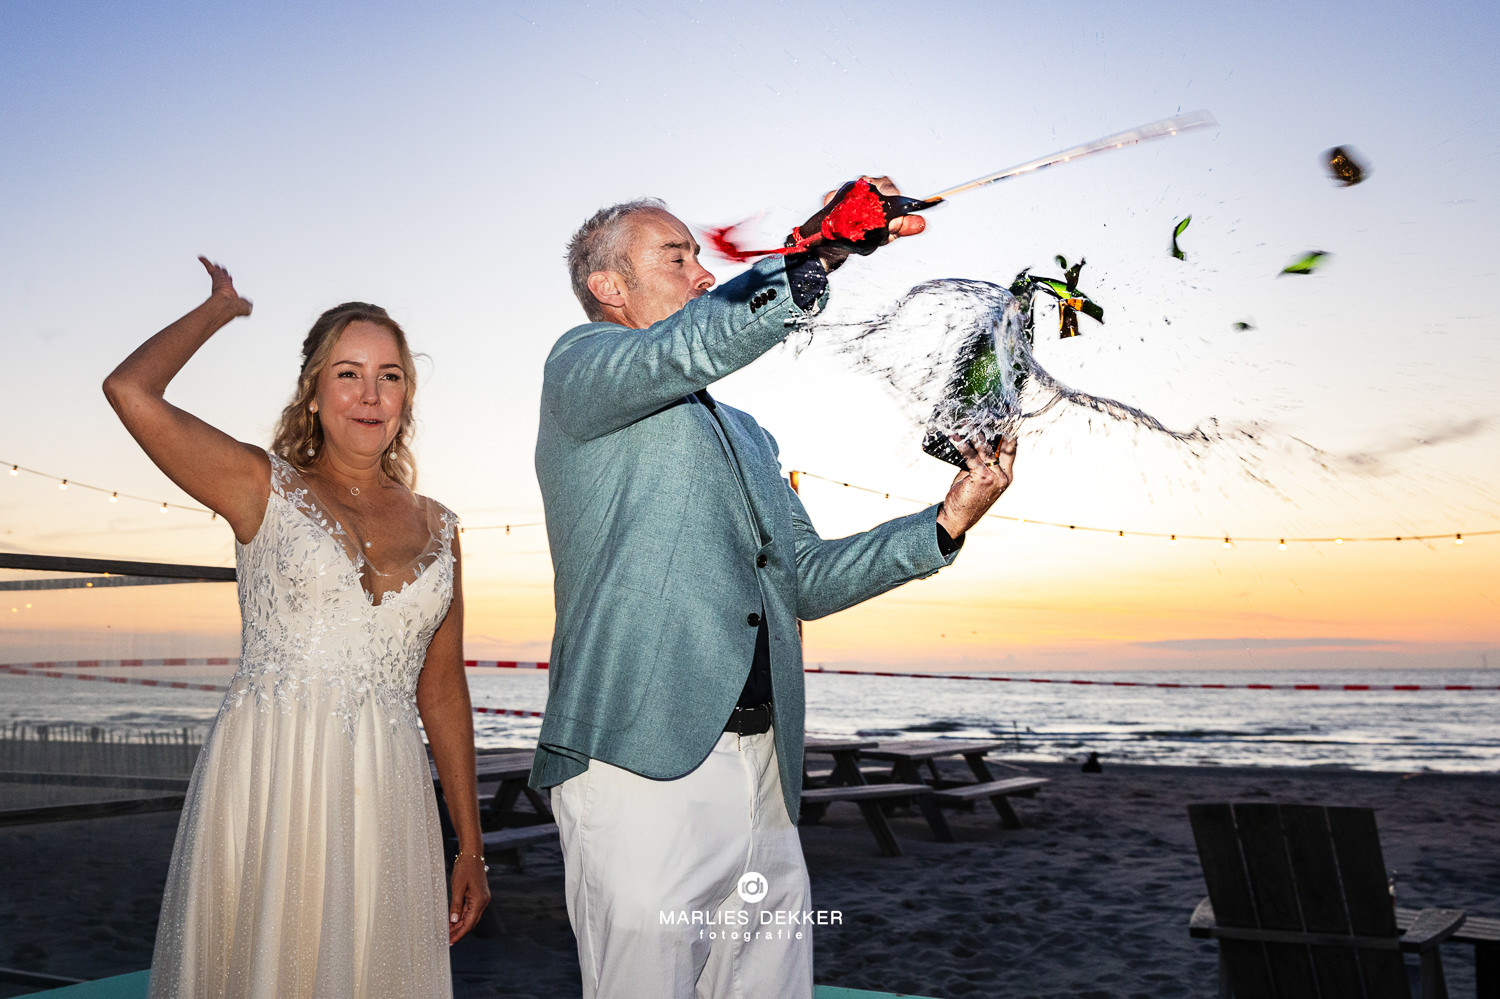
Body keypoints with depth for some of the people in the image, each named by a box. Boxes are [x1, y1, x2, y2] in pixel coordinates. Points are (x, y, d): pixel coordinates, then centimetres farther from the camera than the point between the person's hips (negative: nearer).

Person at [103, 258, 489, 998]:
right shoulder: (265, 489, 2)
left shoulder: (437, 528, 11)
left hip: (386, 799, 3)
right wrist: (219, 307, 5)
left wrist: (470, 846, 12)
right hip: (266, 788, -3)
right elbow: (130, 391, -12)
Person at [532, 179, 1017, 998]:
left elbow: (804, 581, 20)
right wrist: (820, 252, -21)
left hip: (766, 777, 7)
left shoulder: (745, 435, 26)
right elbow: (686, 350, -18)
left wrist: (946, 523, 11)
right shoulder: (579, 364, 5)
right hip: (642, 769, -7)